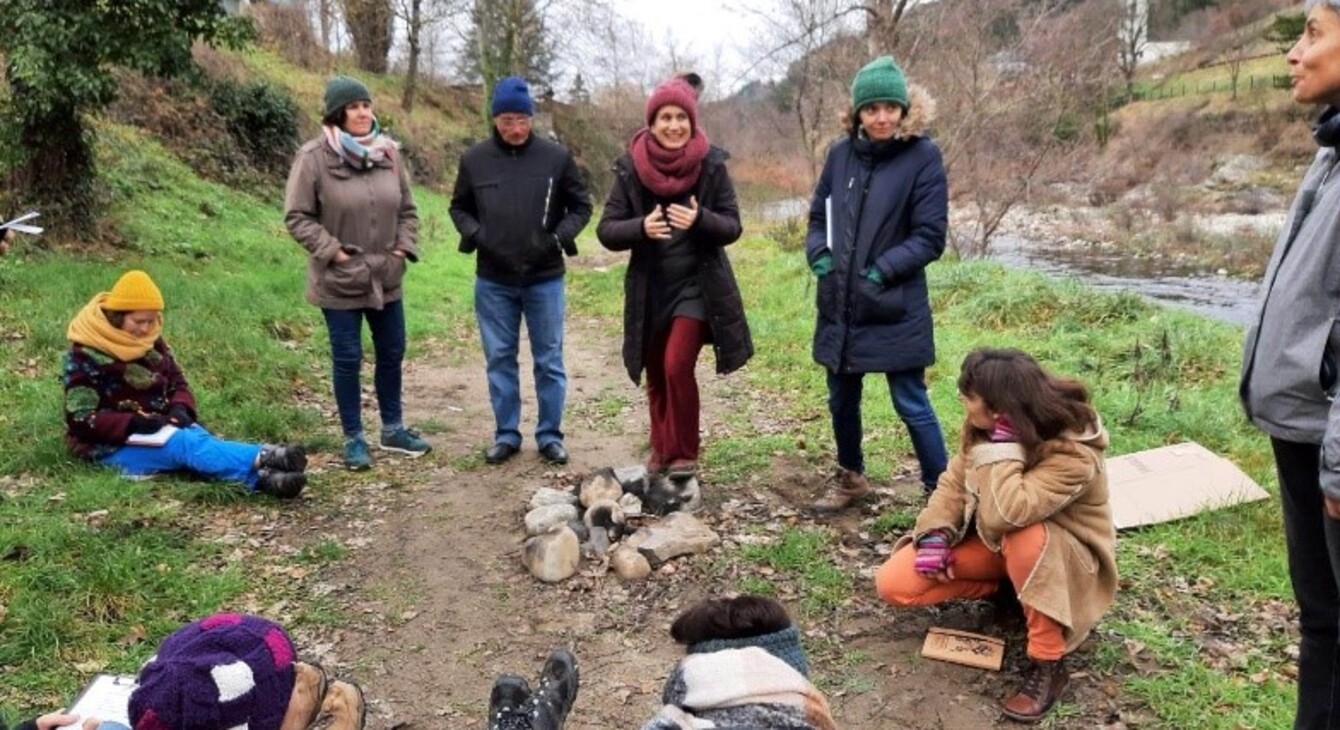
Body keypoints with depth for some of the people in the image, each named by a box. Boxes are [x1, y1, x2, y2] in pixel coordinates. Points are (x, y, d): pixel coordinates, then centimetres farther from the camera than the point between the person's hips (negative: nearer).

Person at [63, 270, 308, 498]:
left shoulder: (153, 342, 7)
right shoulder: (85, 355, -11)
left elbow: (178, 382, 12)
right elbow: (81, 420, -15)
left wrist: (180, 407, -12)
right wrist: (135, 423, -28)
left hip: (159, 428, 5)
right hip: (113, 444, -5)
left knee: (199, 438, -29)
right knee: (186, 444, -33)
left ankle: (262, 477, -58)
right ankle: (262, 458, -59)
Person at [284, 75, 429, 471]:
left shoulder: (389, 152, 1)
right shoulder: (314, 157, -13)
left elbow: (407, 209, 10)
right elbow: (297, 216, -11)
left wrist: (404, 248, -1)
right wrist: (333, 252, -16)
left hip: (386, 278, 5)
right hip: (339, 280, -5)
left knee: (392, 354, 15)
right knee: (347, 360, 5)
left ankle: (392, 430, 32)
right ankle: (353, 438, 20)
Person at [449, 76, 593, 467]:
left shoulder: (557, 157, -4)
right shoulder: (474, 160, -1)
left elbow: (581, 205, 5)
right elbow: (459, 207, 11)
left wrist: (562, 235, -12)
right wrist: (473, 233, -9)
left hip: (545, 279, -1)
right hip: (493, 281, 1)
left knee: (549, 360, 6)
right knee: (499, 359, 9)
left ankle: (550, 435, 19)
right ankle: (506, 434, 22)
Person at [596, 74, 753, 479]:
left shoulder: (711, 164, -8)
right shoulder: (631, 168, -6)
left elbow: (732, 226, -5)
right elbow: (606, 230, -6)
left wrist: (700, 219, -26)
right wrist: (641, 228, -26)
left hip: (697, 285, -2)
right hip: (650, 288, 2)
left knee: (677, 366, -15)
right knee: (656, 374, 12)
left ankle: (684, 453, 3)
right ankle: (662, 447, 33)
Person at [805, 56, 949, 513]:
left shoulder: (923, 157, -9)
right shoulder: (841, 153, 3)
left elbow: (930, 237, -10)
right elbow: (819, 215, 13)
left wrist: (881, 271, -18)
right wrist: (820, 257, -4)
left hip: (896, 309, -5)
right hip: (840, 305, 5)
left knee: (911, 404, 1)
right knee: (842, 400, 17)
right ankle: (850, 478, 39)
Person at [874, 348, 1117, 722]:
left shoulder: (1073, 455, -33)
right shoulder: (985, 426, -14)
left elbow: (1004, 514, -46)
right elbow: (955, 481, -3)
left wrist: (1003, 444, -39)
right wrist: (935, 535, -17)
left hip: (1060, 554, -5)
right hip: (991, 542, 5)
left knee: (1023, 538, -44)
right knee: (893, 583, -13)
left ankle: (1048, 665, -24)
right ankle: (1001, 587, 5)